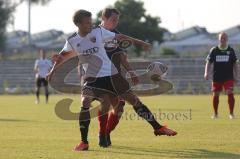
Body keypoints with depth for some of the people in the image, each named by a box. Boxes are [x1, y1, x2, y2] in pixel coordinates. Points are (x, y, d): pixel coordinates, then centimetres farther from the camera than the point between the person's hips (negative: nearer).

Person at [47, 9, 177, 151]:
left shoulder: (99, 32, -6)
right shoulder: (72, 41, -3)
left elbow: (119, 37, 2)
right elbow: (62, 55, 17)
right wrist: (53, 70, 19)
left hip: (111, 74, 1)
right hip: (92, 77, -1)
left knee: (133, 99, 3)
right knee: (85, 103, -24)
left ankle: (158, 128, 13)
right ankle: (84, 142, -14)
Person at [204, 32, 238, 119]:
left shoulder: (231, 50, 3)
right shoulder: (214, 50, 1)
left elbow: (234, 64, 8)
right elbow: (208, 62, 2)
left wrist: (235, 76, 3)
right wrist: (206, 73, -13)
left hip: (228, 77, -1)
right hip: (217, 77, 1)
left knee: (230, 93, -15)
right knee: (215, 95, 6)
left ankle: (231, 113, -7)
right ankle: (215, 113, 22)